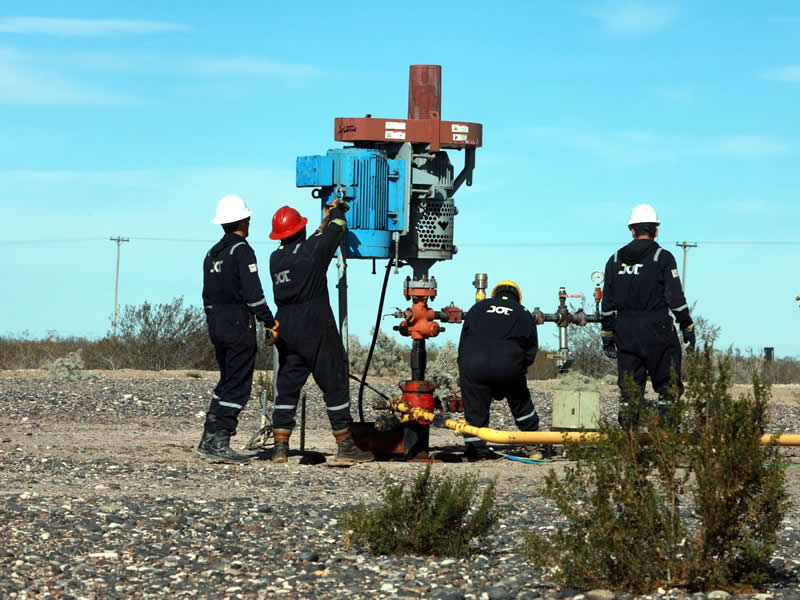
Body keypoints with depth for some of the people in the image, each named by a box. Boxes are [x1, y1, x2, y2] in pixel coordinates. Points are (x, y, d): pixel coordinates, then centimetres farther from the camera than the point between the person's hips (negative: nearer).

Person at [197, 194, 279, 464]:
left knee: (227, 382, 16)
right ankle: (219, 443, -10)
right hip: (239, 324, -8)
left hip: (216, 323, 8)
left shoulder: (212, 254, 15)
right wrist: (270, 323, -13)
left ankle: (209, 439, 13)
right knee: (237, 386, -5)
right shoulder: (242, 251, -11)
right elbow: (253, 293, -17)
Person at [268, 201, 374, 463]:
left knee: (287, 388, 8)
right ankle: (345, 446, 4)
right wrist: (337, 210, 27)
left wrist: (324, 223, 35)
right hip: (316, 330, -6)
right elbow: (337, 229, 6)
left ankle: (280, 448, 4)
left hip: (286, 330, 6)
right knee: (335, 387, 2)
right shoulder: (313, 251, -10)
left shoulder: (276, 258, 7)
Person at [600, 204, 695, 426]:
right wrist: (687, 328, 2)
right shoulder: (663, 258, -4)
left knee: (629, 386, 6)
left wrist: (607, 336, 15)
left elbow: (607, 302, 10)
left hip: (625, 332, 4)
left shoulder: (615, 260, 8)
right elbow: (676, 298, -6)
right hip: (657, 331, -4)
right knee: (668, 384, 3)